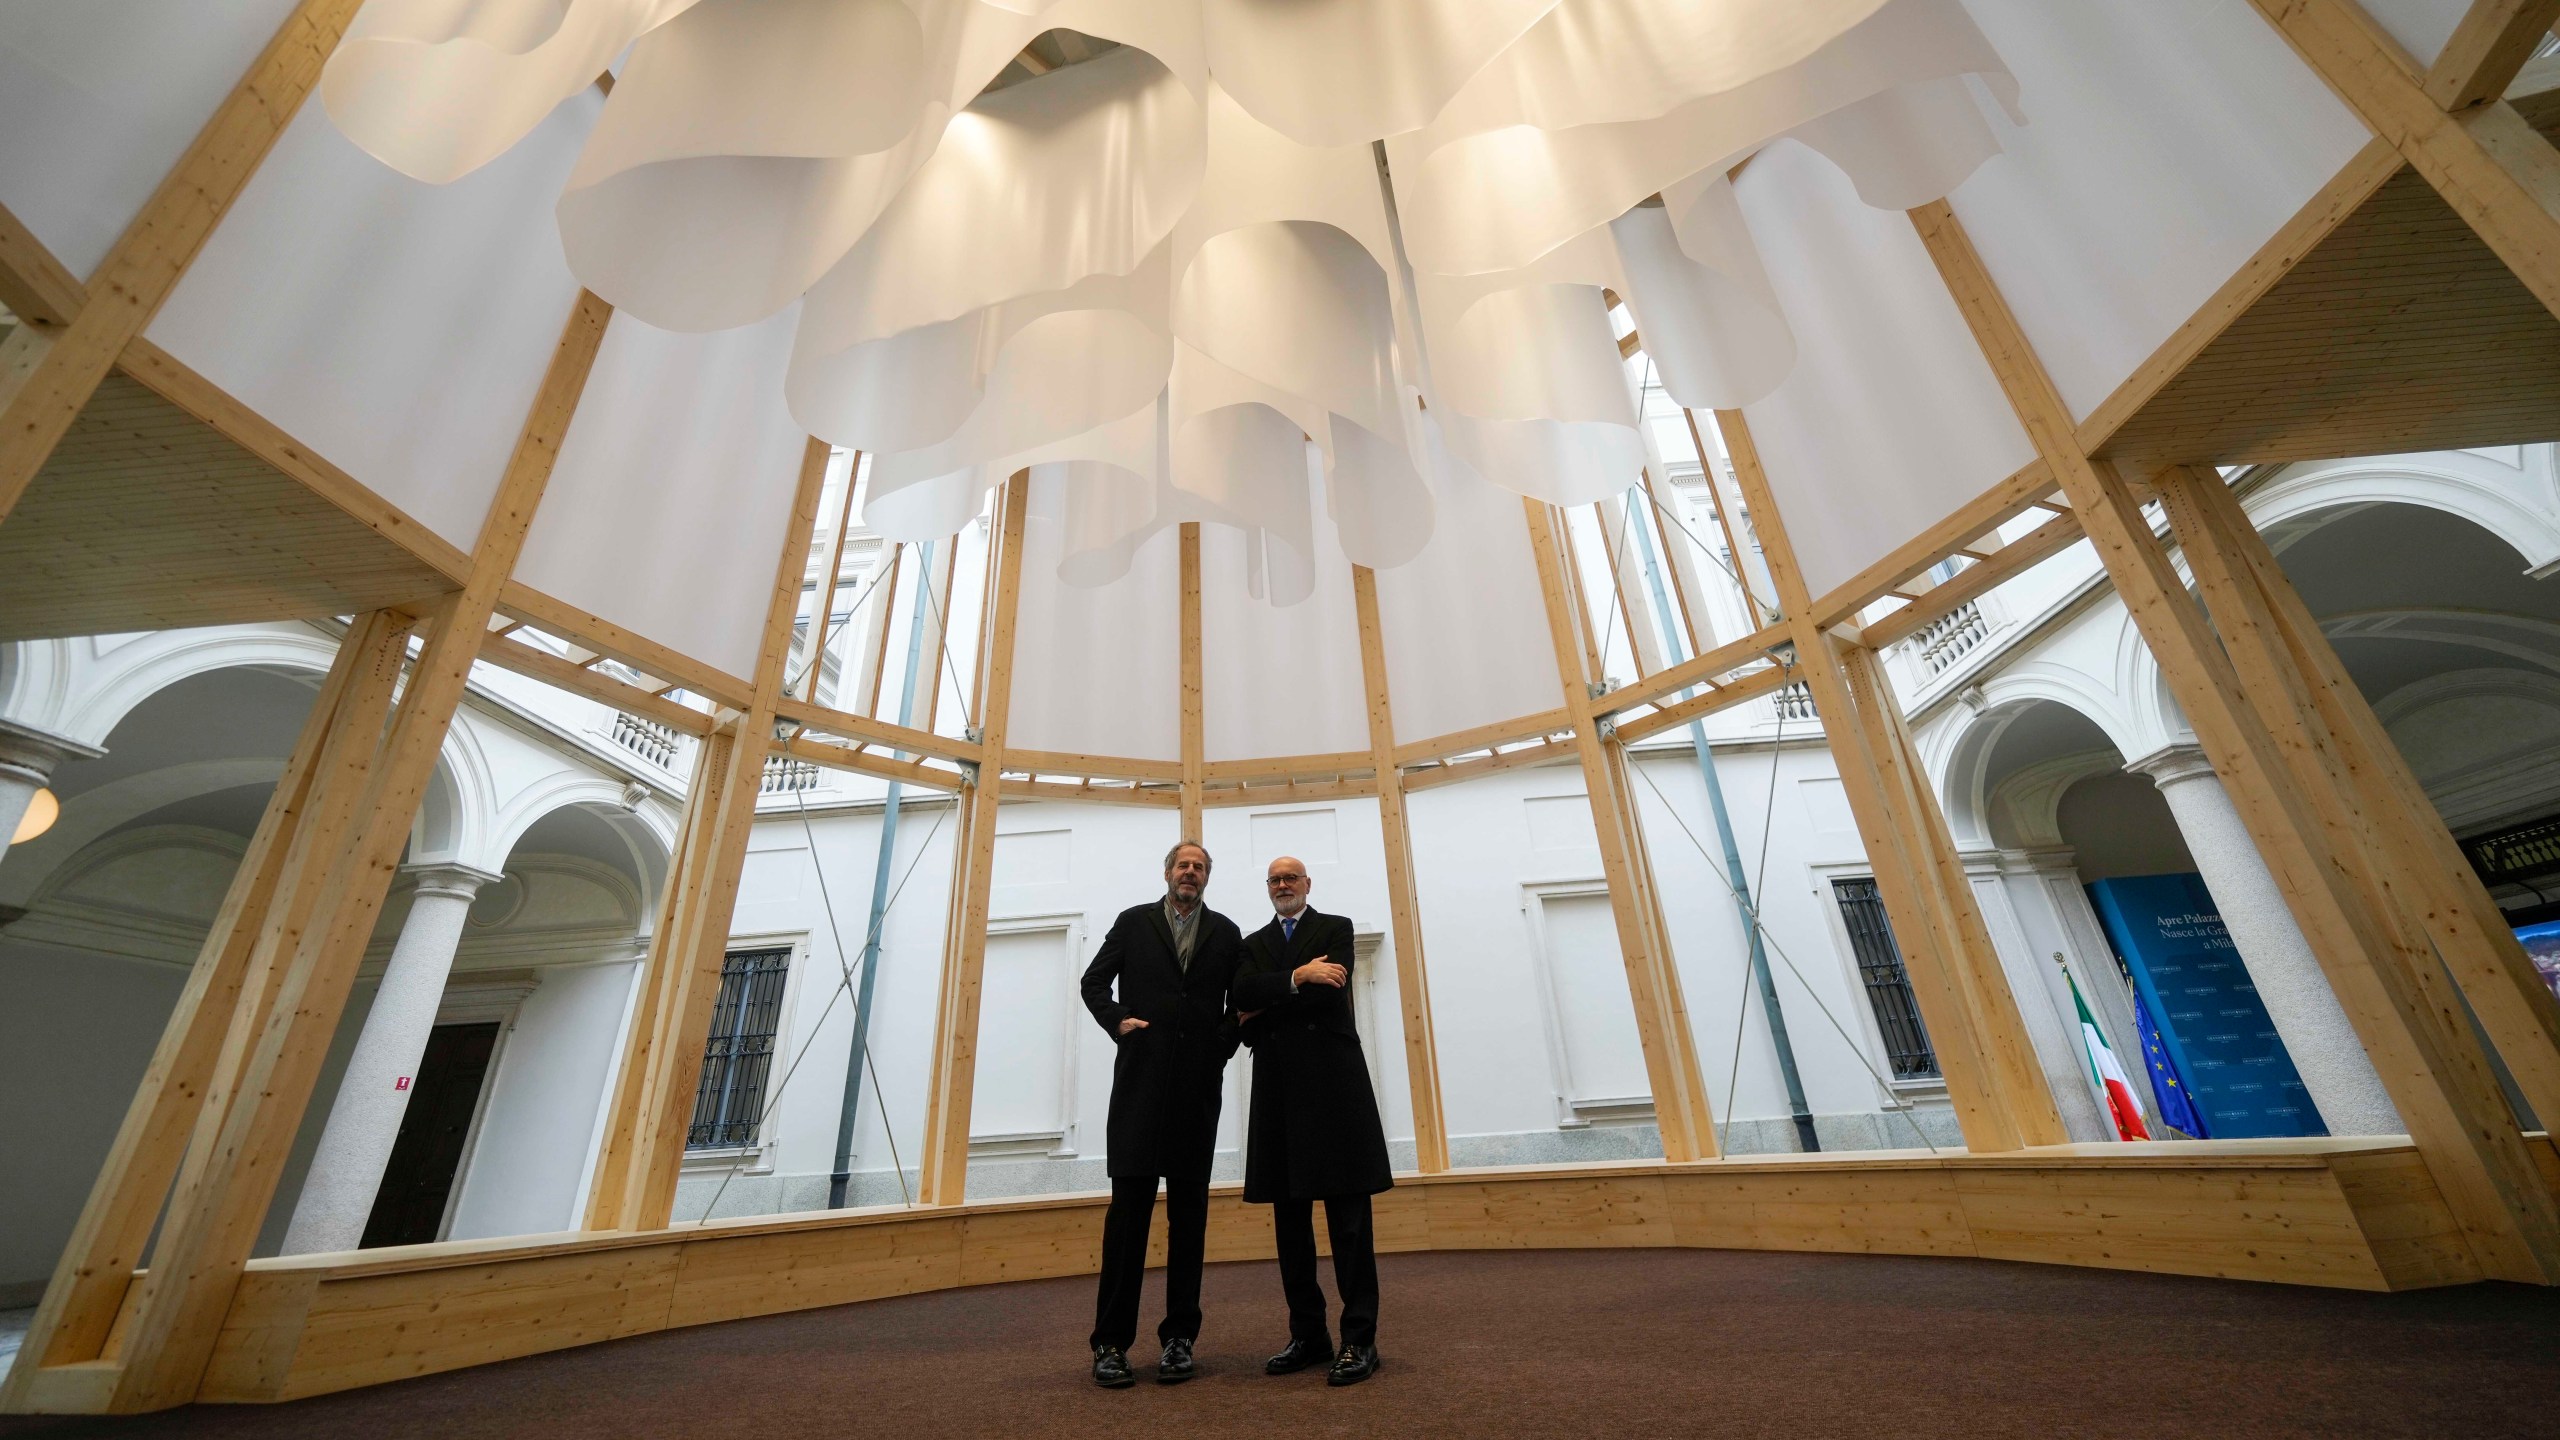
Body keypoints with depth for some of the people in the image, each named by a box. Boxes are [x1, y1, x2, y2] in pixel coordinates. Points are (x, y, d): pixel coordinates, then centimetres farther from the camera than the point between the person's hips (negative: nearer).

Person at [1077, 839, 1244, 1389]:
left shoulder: (1225, 932, 10)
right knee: (1129, 1203, -1)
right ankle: (1111, 1341, 9)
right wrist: (1117, 1019, -6)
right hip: (1141, 1079, -1)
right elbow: (1093, 982, 9)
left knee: (1189, 1207, 8)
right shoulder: (1133, 922, 8)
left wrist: (1225, 1039, -3)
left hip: (1199, 1084, 2)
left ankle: (1179, 1337, 18)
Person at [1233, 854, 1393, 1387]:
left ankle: (1360, 1339, 6)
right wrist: (1297, 978, -13)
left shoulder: (1335, 928, 6)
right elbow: (1242, 995, -2)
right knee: (1289, 1217, 9)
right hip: (1278, 1088, 4)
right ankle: (1307, 1334, 20)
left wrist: (1264, 1009, -4)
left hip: (1331, 1080, -4)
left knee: (1348, 1214, -1)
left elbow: (1328, 995, -10)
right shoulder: (1253, 943, 18)